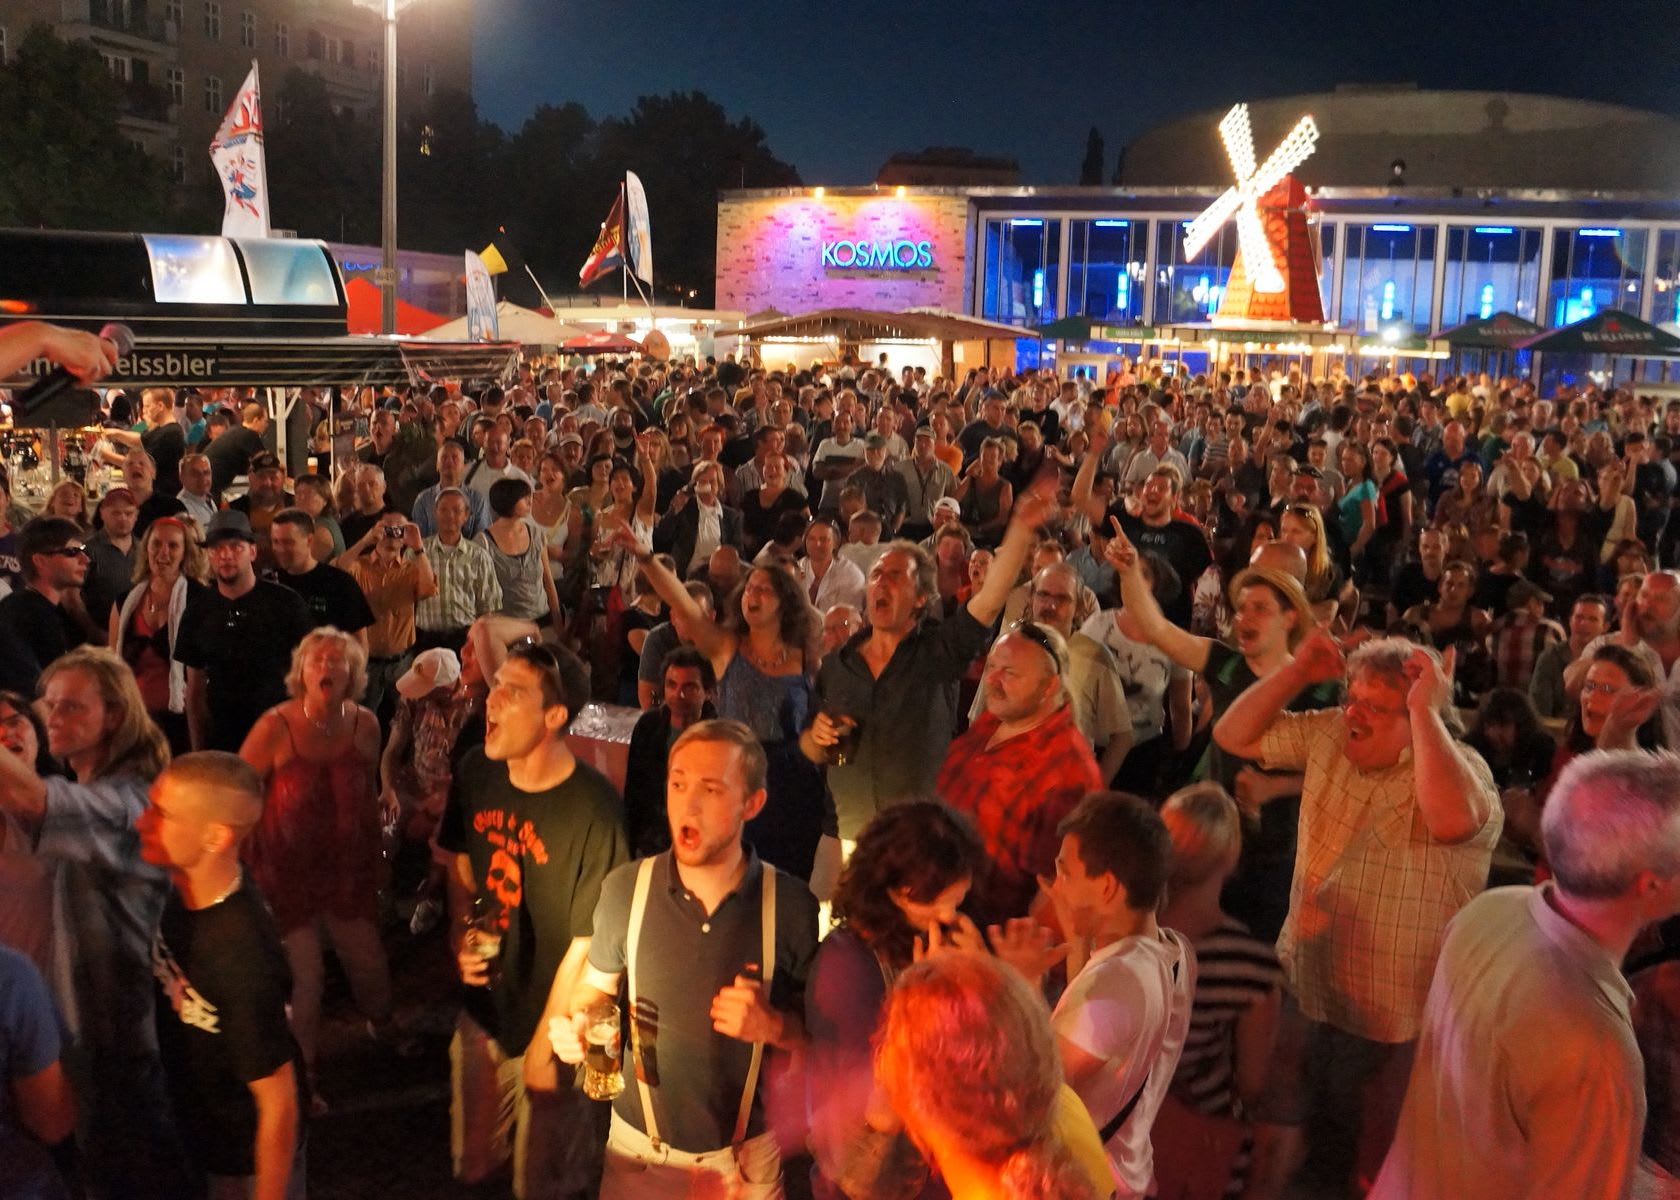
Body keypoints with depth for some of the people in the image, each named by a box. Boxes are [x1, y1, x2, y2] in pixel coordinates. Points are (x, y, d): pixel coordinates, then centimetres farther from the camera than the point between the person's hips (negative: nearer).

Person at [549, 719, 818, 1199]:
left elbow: (816, 1026, -4)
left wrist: (772, 1025, -24)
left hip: (747, 1154, -1)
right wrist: (574, 1021, -16)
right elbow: (597, 984, 4)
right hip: (638, 1145, 1)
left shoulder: (792, 906, -16)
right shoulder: (625, 889, -14)